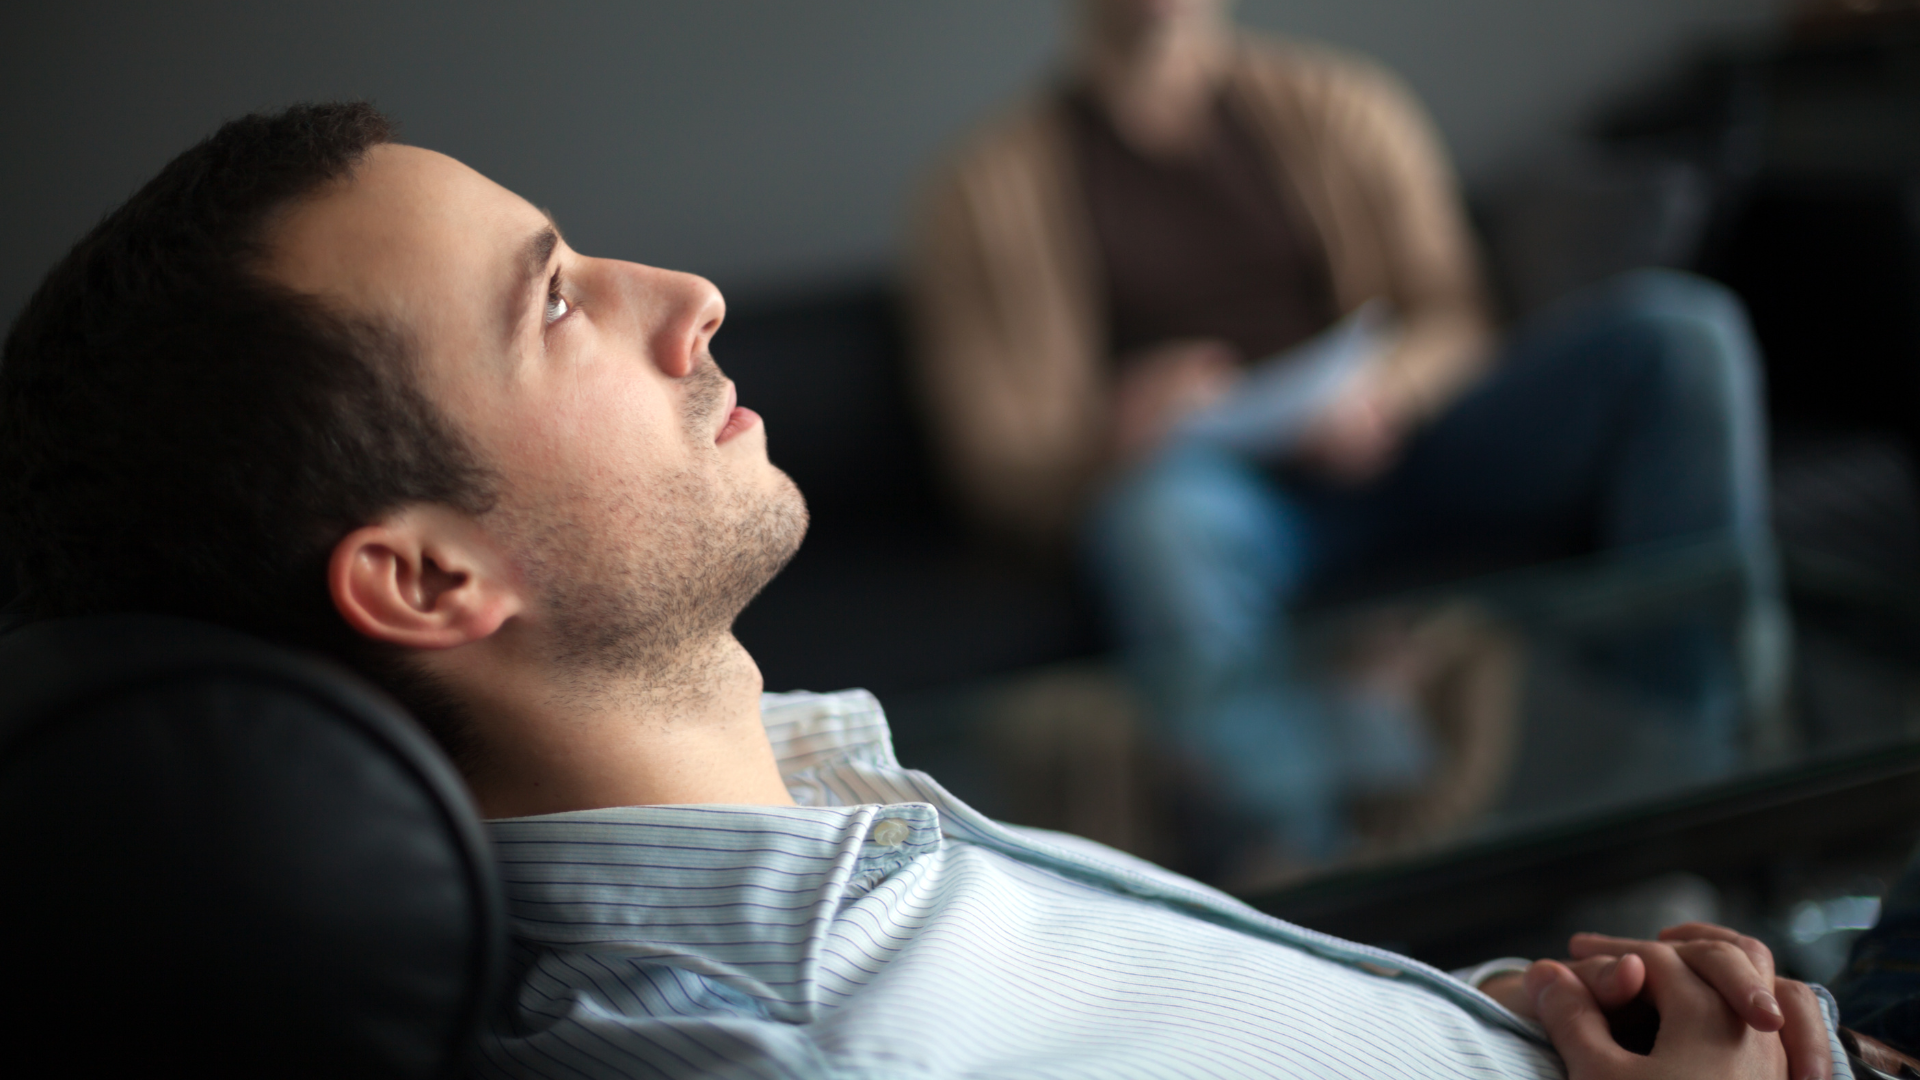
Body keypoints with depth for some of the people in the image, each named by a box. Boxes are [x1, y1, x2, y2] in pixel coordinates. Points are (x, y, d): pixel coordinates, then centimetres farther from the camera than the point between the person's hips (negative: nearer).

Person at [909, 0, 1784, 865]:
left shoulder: (1341, 108, 16)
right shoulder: (996, 186, 7)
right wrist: (1113, 429, -24)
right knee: (1162, 510, -40)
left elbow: (1451, 322, 10)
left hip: (1381, 460, 4)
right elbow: (998, 467, 0)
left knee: (1683, 331, -18)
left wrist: (1383, 390, -14)